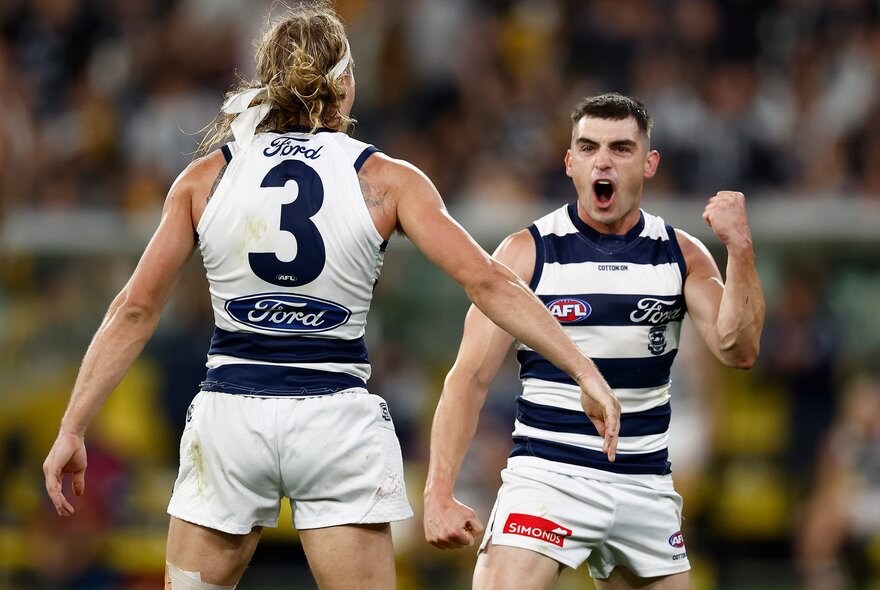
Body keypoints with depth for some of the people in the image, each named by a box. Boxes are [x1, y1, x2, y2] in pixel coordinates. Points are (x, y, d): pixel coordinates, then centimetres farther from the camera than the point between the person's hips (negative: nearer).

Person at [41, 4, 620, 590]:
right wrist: (586, 372, -4)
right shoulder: (385, 180, 0)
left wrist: (73, 429, 7)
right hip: (337, 421, -1)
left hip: (230, 413, 1)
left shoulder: (206, 177, 4)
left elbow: (135, 310, 2)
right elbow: (487, 282, -6)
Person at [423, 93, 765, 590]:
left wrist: (739, 248, -19)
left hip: (646, 485, 4)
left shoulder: (682, 255, 5)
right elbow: (470, 379, -7)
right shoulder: (527, 254, -4)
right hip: (548, 471, -4)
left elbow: (739, 351, -7)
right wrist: (439, 494, -17)